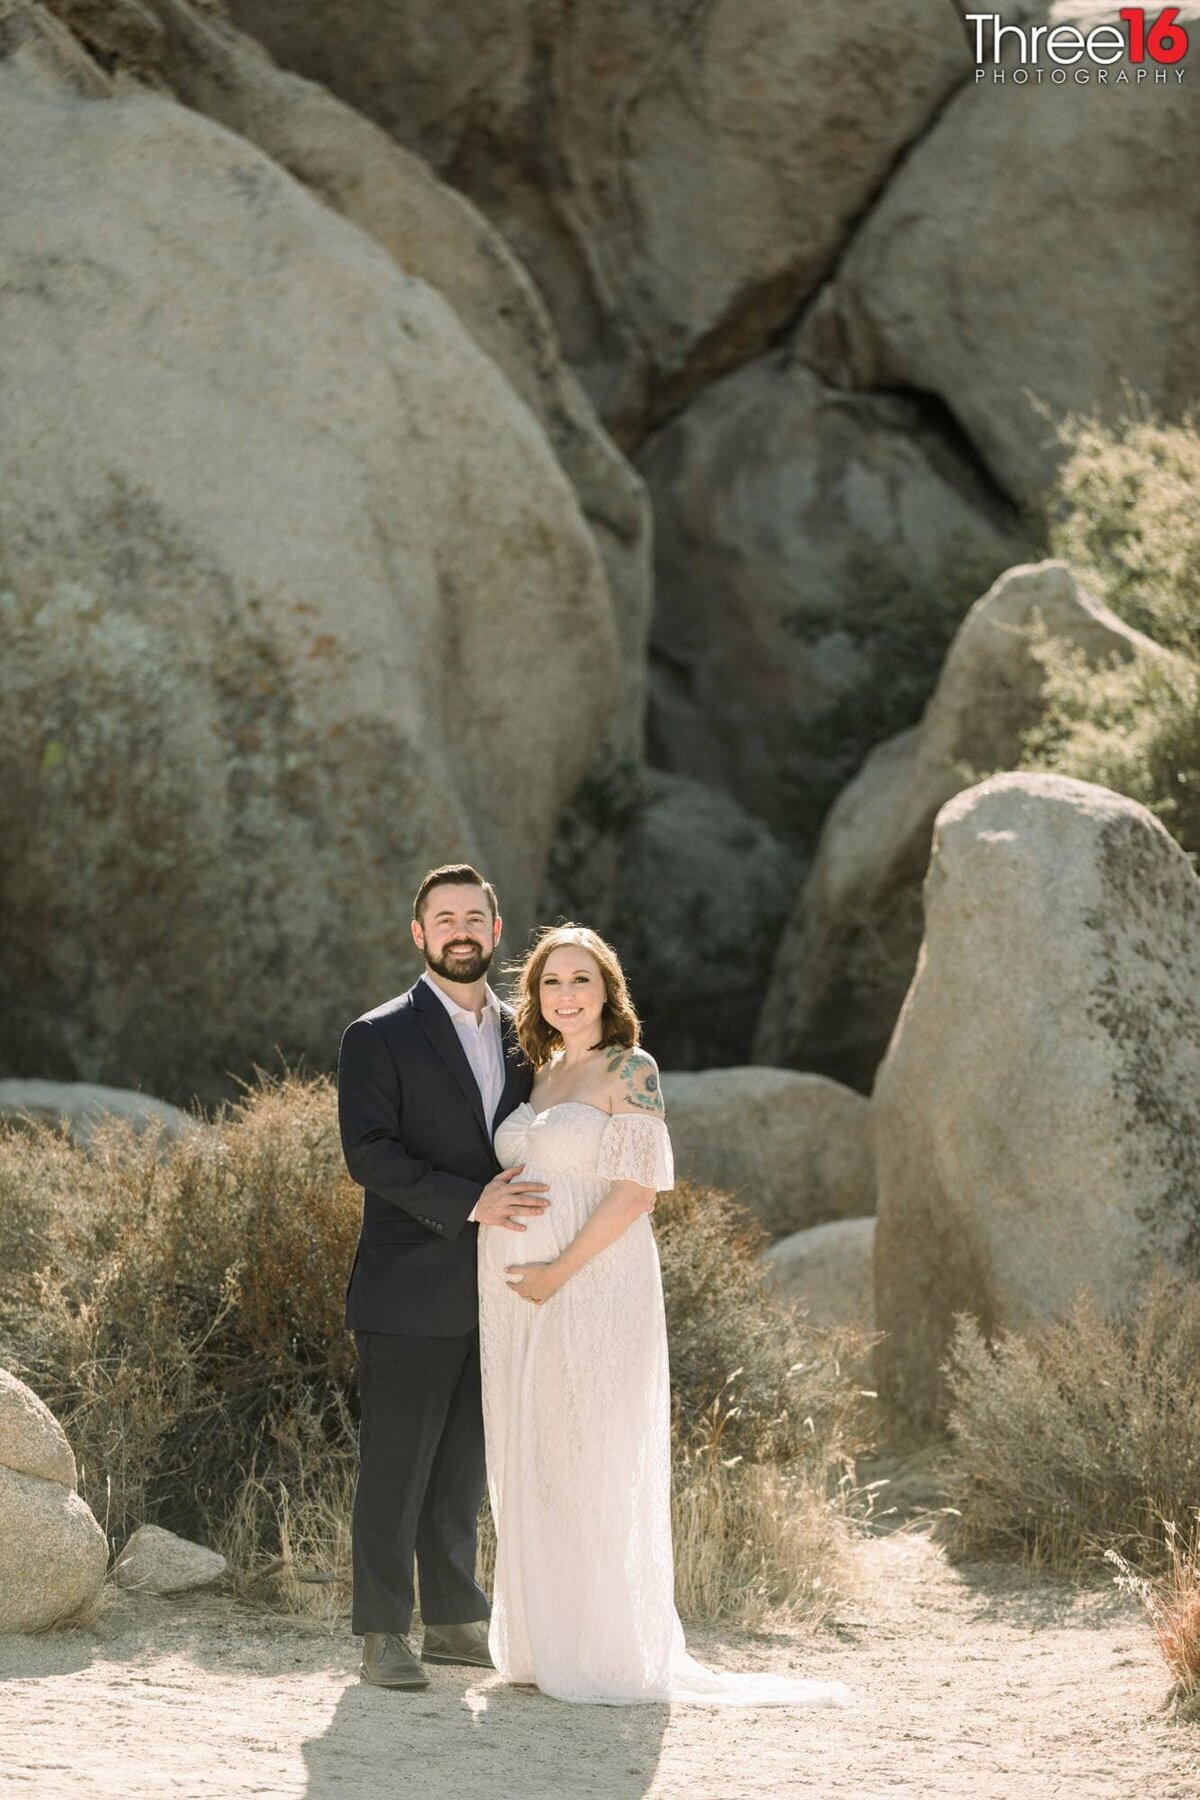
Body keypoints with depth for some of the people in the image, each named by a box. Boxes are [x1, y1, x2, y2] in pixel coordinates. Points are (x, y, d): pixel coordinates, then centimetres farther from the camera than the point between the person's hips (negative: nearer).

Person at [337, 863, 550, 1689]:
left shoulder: (521, 1036, 14)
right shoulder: (379, 1036, -4)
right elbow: (369, 1152, -14)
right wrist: (469, 1202, -21)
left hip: (493, 1296, 5)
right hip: (411, 1291, -5)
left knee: (464, 1467, 11)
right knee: (396, 1467, -3)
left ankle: (456, 1621, 19)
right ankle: (385, 1632, 3)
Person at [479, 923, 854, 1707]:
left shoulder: (629, 1070, -7)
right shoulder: (543, 1072, 14)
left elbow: (636, 1189, -14)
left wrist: (559, 1273, -16)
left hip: (593, 1289, -7)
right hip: (517, 1291, 7)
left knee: (592, 1462, -4)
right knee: (527, 1465, 8)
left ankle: (610, 1653, 3)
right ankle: (544, 1642, 16)